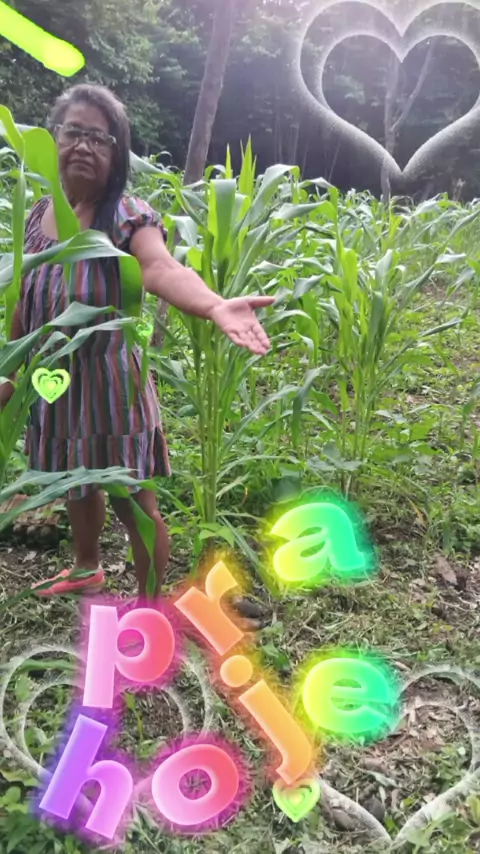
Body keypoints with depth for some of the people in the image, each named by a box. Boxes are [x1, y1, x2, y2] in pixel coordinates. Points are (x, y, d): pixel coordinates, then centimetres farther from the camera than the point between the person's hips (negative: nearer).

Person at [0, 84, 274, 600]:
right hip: (53, 383, 6)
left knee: (134, 503, 3)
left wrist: (214, 305, -59)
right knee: (76, 485, 25)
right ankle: (87, 570, 52)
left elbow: (162, 269, -38)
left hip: (109, 384, -6)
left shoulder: (128, 217, -16)